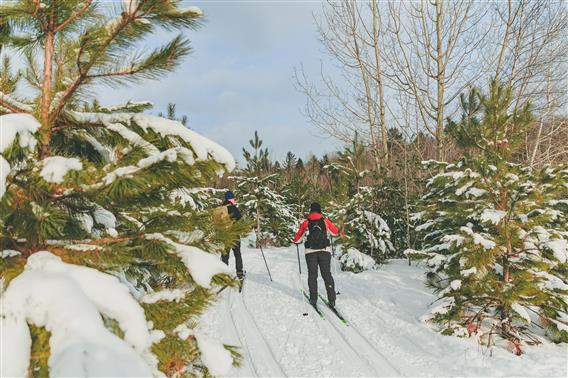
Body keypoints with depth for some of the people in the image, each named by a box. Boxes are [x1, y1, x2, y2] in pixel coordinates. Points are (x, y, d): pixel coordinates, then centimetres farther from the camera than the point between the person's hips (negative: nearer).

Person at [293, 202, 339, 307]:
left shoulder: (306, 223, 1)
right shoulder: (325, 221, 1)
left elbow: (297, 239, 8)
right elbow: (335, 232, 14)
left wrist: (296, 241, 30)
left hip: (310, 252, 0)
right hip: (324, 251, 0)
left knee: (312, 275, 11)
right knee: (327, 275, 7)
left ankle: (313, 299, 11)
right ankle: (331, 300, 3)